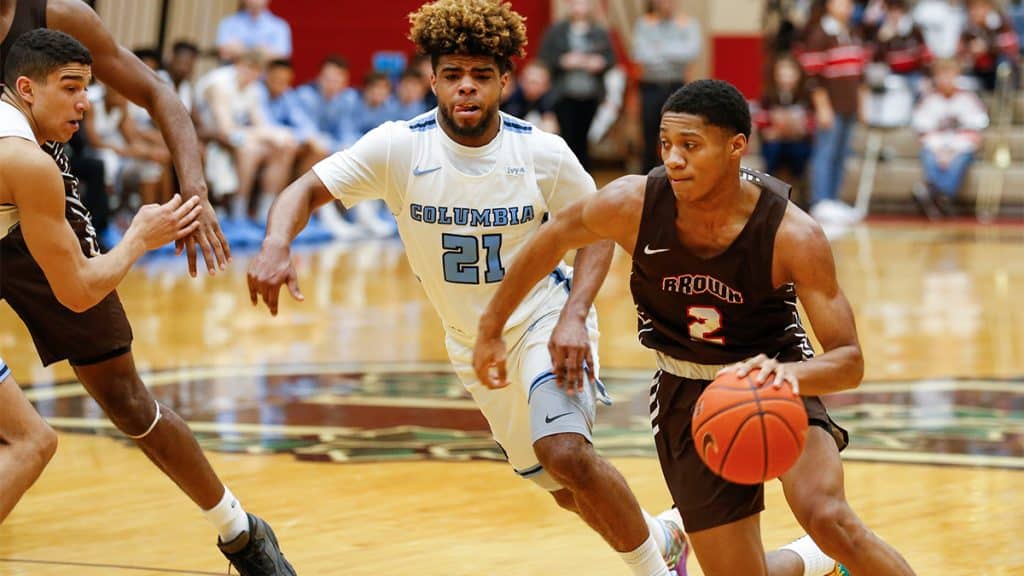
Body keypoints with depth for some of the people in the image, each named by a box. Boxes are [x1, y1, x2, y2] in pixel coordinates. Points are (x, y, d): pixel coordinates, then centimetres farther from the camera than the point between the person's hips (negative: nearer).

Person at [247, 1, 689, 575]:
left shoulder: (544, 153, -18)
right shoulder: (400, 147, -17)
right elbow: (308, 189, -17)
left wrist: (574, 316, -20)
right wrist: (276, 245, -39)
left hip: (542, 316, -3)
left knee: (566, 452, -28)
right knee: (563, 487, 15)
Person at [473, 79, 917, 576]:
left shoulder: (794, 235, -26)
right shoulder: (632, 204, -20)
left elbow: (849, 359, -24)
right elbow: (552, 239, 1)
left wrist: (789, 373, -46)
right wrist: (491, 329, 9)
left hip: (776, 376, -3)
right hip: (688, 398, 3)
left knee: (827, 519, -30)